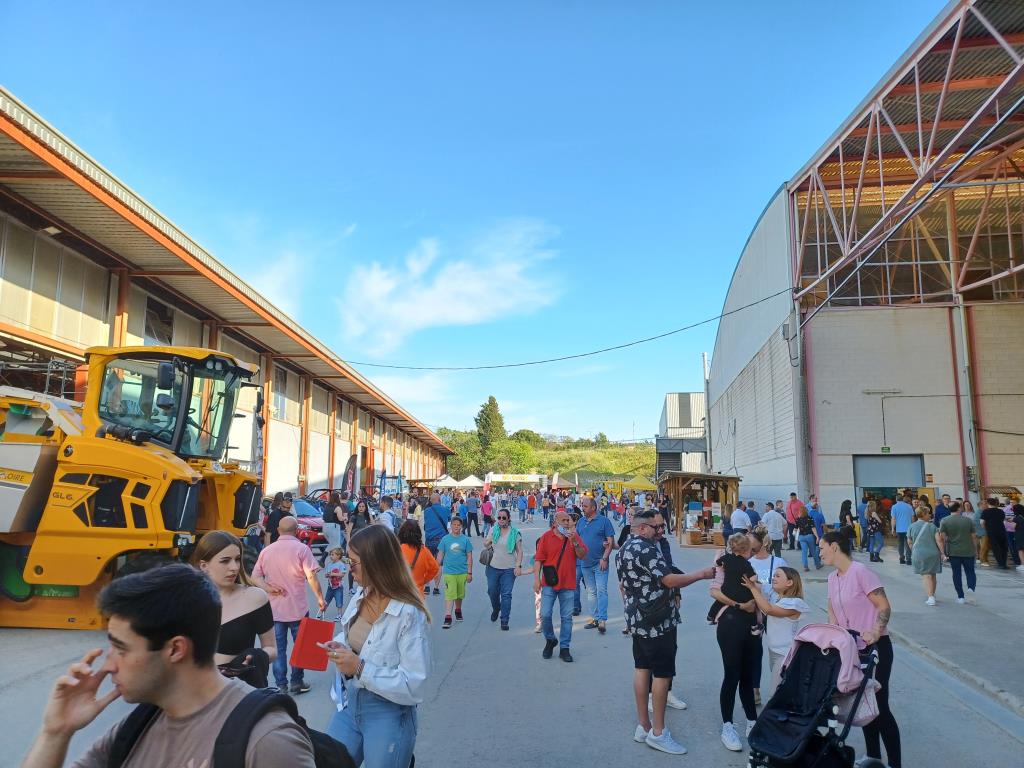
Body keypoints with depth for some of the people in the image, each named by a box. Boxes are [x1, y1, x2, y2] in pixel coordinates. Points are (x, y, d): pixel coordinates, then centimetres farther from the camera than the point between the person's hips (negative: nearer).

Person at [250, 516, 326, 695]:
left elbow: (255, 576, 3)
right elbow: (311, 577, -14)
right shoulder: (301, 548, -9)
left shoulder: (266, 550, 6)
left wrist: (268, 588, -9)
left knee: (278, 647, 11)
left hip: (274, 608, 3)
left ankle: (281, 685, 13)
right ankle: (296, 683, 18)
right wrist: (320, 598, -6)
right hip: (297, 607, -3)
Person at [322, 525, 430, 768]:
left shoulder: (409, 614, -23)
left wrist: (360, 668, -27)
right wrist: (339, 647, -5)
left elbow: (414, 685, -24)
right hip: (349, 704, 7)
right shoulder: (360, 598, -1)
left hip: (388, 715, -7)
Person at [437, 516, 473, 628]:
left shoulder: (466, 539, -2)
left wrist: (470, 573, 1)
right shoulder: (445, 539, -2)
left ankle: (458, 611, 40)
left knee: (459, 594, 16)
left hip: (462, 572, 2)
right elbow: (440, 555, 5)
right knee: (449, 594, -8)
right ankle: (448, 618, -7)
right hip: (449, 571, -1)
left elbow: (469, 557, 2)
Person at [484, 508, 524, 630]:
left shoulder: (515, 532, -3)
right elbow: (485, 544, 16)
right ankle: (496, 609, 45)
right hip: (493, 566, 3)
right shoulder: (493, 530, 5)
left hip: (509, 569, -3)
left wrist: (518, 565, -12)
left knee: (506, 595, -5)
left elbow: (519, 551, -2)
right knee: (492, 592, 15)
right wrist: (489, 542, -8)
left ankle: (504, 621, 3)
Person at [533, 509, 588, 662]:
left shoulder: (574, 536, 6)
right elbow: (539, 559, -1)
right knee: (545, 615, -3)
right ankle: (550, 640, 23)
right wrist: (536, 578, -8)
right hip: (549, 583, -2)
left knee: (567, 617, 6)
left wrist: (574, 542, -16)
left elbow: (583, 555, -1)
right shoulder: (547, 537, -1)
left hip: (567, 584, 2)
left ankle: (564, 648, 17)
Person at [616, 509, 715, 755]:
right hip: (657, 621, -9)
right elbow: (669, 580, -24)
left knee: (642, 668, 13)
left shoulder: (623, 550, 10)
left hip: (637, 619, 9)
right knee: (662, 673, -1)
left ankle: (643, 726, 20)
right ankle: (658, 732, 6)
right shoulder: (646, 549, -21)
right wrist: (702, 574, -15)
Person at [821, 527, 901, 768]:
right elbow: (832, 610, 10)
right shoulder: (832, 577, 8)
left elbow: (884, 607, -17)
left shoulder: (860, 571, -17)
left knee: (880, 706, -3)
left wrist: (874, 633, -30)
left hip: (874, 647, -8)